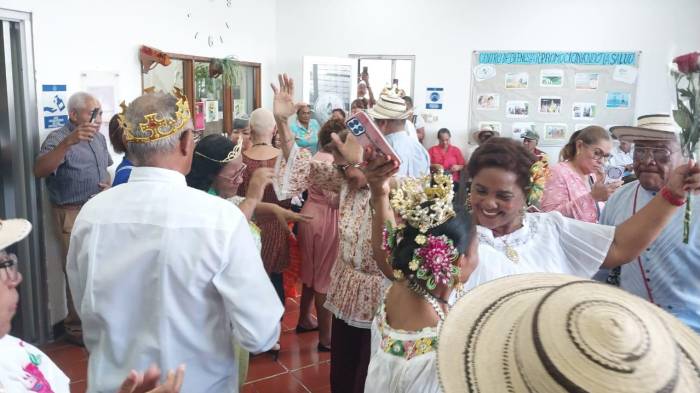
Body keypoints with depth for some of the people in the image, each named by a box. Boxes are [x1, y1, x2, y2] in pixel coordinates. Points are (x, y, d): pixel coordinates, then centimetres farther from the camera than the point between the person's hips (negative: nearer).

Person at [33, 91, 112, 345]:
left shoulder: (99, 138, 10)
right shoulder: (58, 138, -13)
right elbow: (39, 170, -29)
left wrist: (108, 185, 1)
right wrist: (68, 143, -40)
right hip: (73, 214, -7)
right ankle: (76, 328, 13)